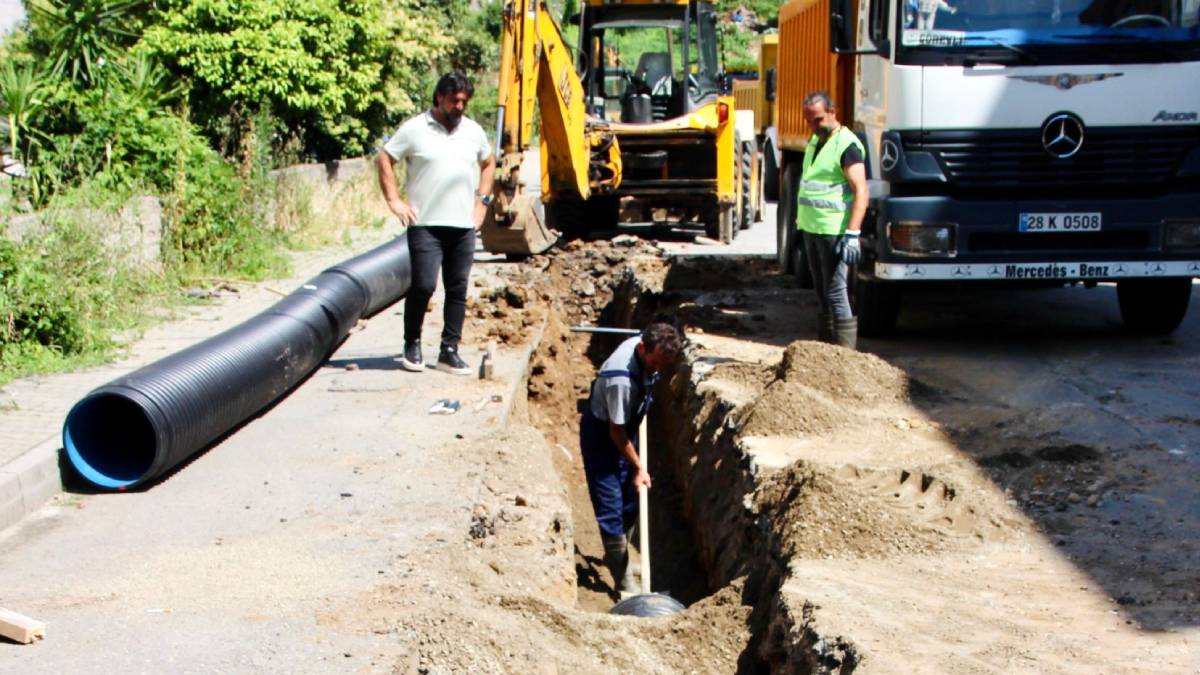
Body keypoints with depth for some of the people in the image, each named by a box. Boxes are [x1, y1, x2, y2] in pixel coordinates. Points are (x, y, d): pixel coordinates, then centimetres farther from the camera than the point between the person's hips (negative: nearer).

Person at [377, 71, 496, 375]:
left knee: (458, 290, 5)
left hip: (464, 225, 5)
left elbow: (488, 164, 26)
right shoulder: (415, 129, -3)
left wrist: (482, 200, 15)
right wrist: (394, 201, -5)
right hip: (425, 224, -5)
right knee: (424, 285, -11)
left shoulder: (474, 131, 11)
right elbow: (385, 160, 1)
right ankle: (412, 345, 8)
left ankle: (449, 352, 12)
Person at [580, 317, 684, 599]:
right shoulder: (621, 379, -38)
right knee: (610, 508, -6)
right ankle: (624, 582, 0)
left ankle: (615, 556, 37)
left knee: (631, 501, 17)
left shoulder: (647, 349, -15)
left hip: (626, 428, 8)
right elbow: (615, 431, -26)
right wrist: (638, 468, -17)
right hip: (601, 434, -8)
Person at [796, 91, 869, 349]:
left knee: (835, 291, -10)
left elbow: (860, 190, -19)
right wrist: (801, 219, 22)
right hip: (811, 228, 9)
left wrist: (852, 233, -26)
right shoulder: (815, 141, 16)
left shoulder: (846, 144, -13)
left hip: (834, 231, -9)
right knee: (822, 289, 14)